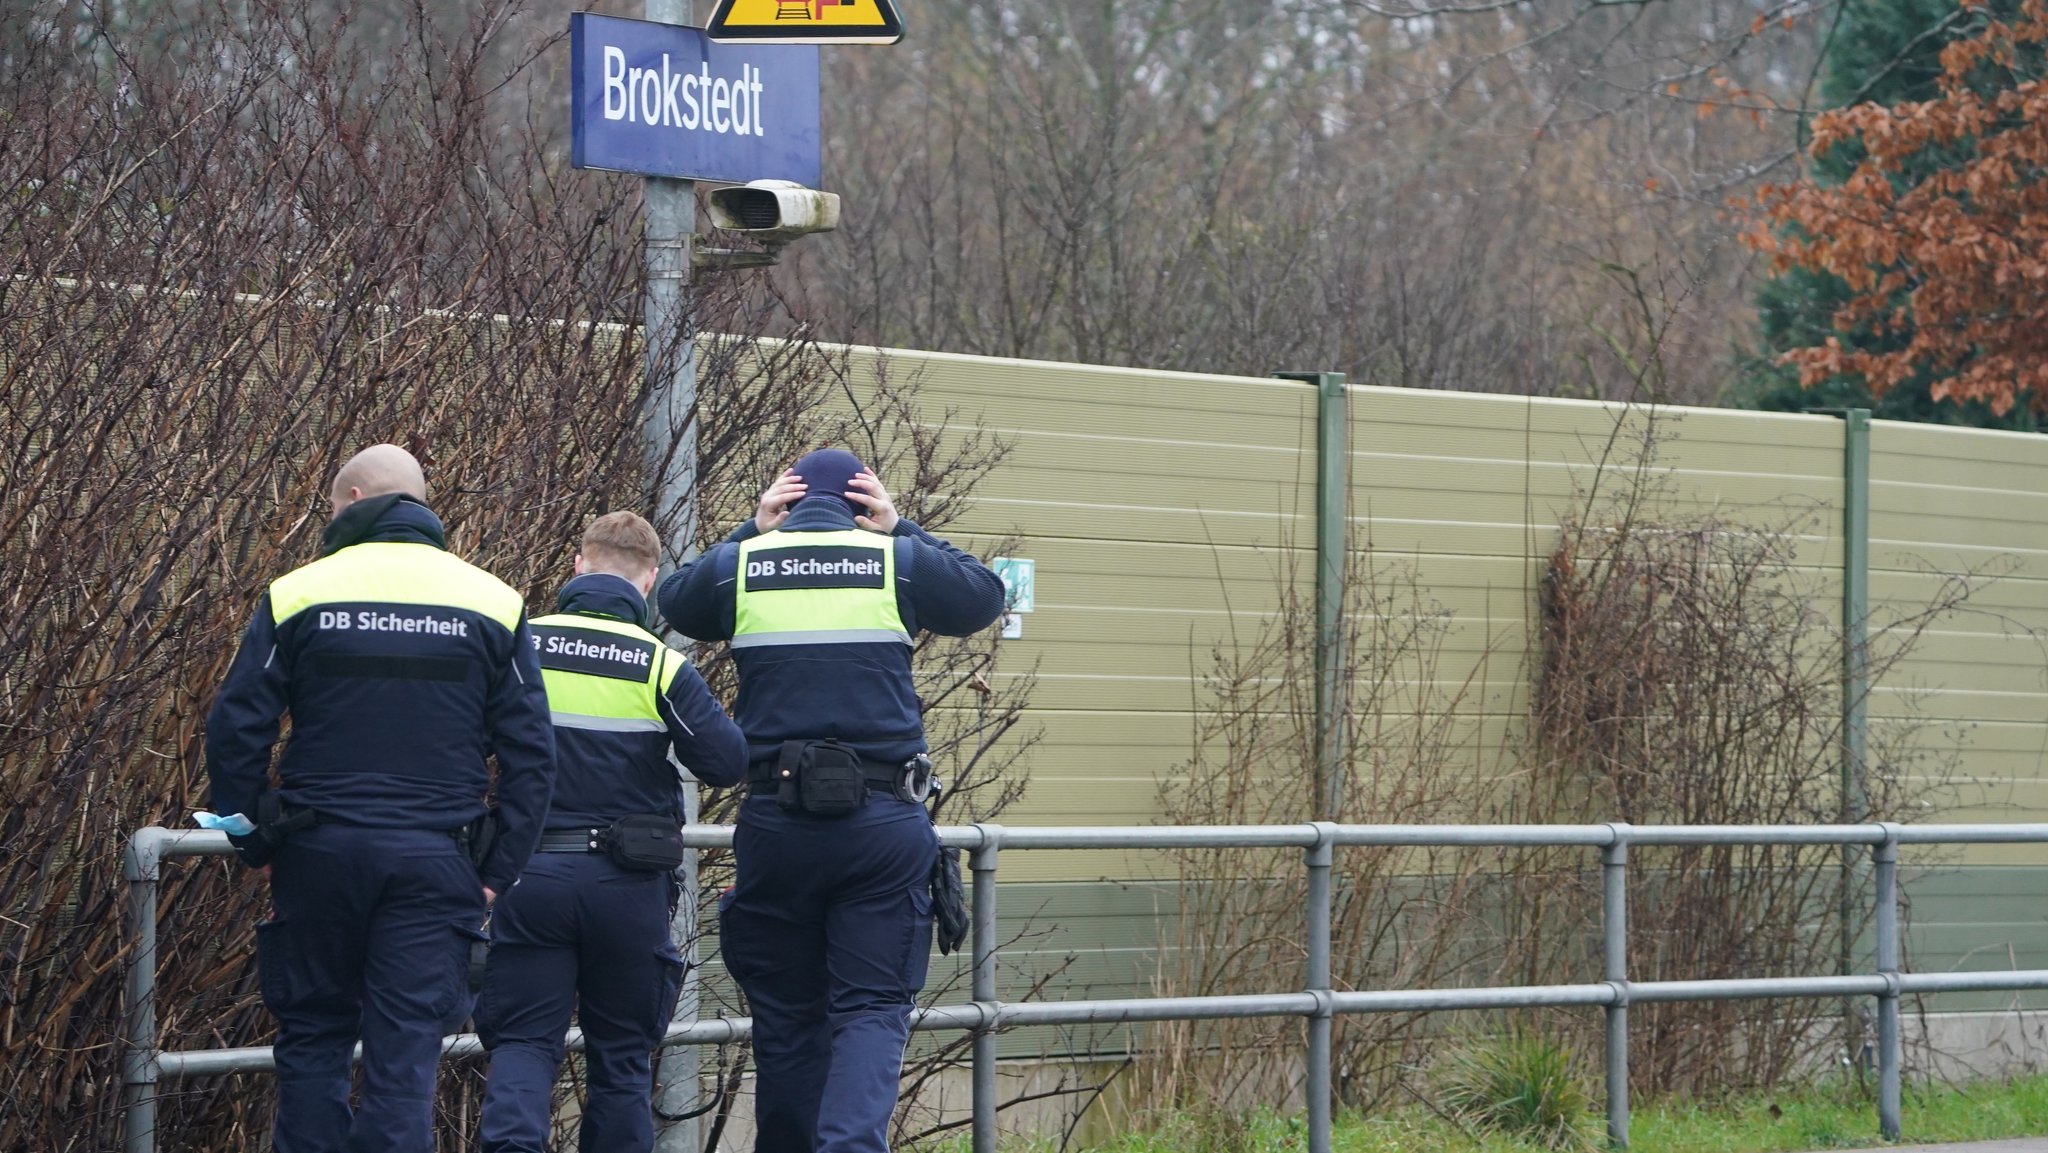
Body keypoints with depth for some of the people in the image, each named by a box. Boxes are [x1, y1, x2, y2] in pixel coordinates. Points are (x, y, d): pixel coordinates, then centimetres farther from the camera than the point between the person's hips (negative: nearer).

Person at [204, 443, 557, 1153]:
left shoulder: (297, 596, 0)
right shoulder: (493, 603, 5)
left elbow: (235, 731, -2)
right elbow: (530, 752, 2)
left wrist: (254, 844, 8)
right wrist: (500, 872, 4)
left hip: (320, 853, 0)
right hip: (433, 856, 0)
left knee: (312, 1041, 12)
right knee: (406, 1054, -1)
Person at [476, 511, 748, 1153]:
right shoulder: (661, 666, -8)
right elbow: (729, 764, -6)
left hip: (532, 876, 0)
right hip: (629, 884, 0)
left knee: (521, 1040, 2)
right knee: (621, 1053, 13)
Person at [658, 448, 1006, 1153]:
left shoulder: (740, 565, 4)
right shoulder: (900, 563, 1)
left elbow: (675, 602, 27)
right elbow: (984, 598, 20)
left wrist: (752, 534, 25)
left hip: (775, 823, 1)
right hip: (883, 822, -1)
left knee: (786, 1016, 12)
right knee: (873, 1008, -3)